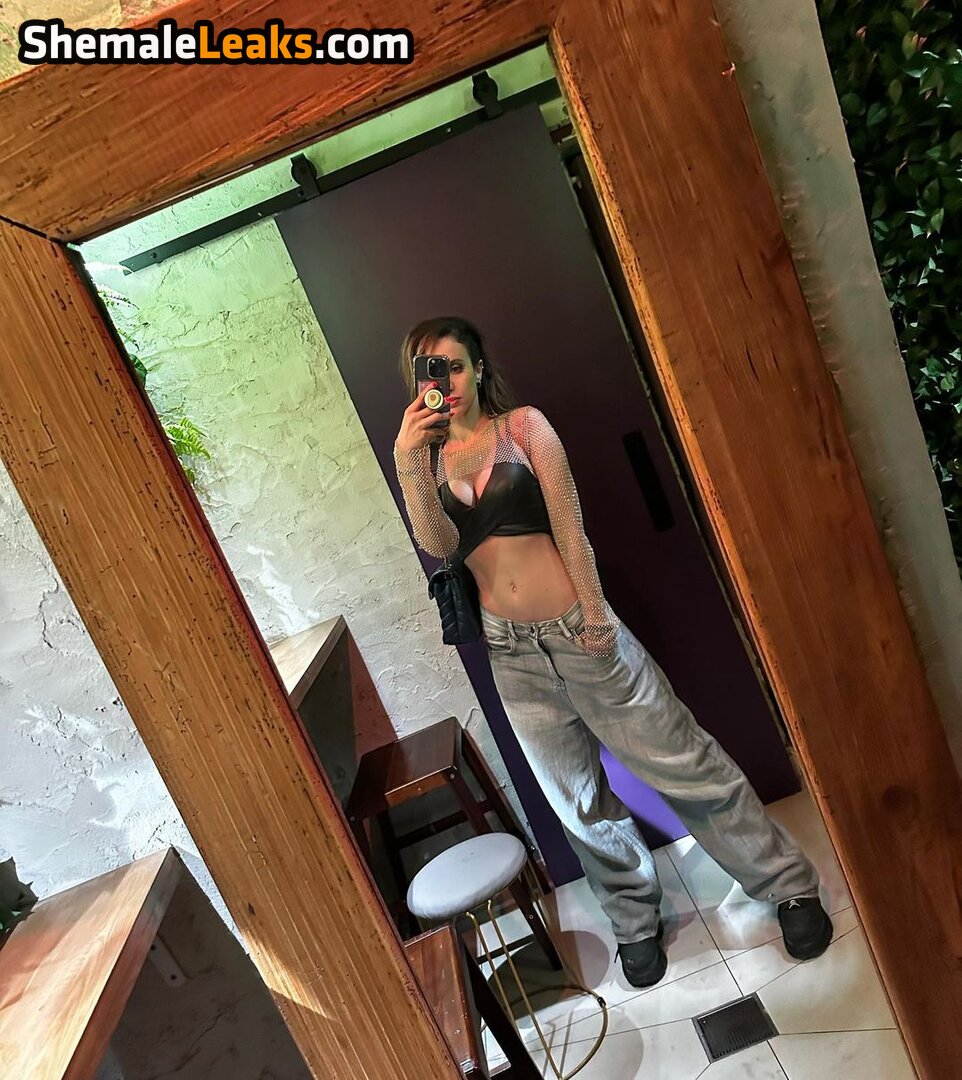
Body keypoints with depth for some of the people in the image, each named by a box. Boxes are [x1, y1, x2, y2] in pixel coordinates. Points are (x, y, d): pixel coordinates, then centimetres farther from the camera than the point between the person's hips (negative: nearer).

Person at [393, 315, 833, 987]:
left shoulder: (524, 426, -2)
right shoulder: (429, 458, 6)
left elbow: (568, 523, -8)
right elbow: (438, 543, -11)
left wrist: (595, 611, -12)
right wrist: (408, 458, -21)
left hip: (577, 628, -3)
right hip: (510, 651, 3)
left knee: (683, 763, 6)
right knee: (579, 800, 16)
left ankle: (788, 883, 29)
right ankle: (635, 920, 39)